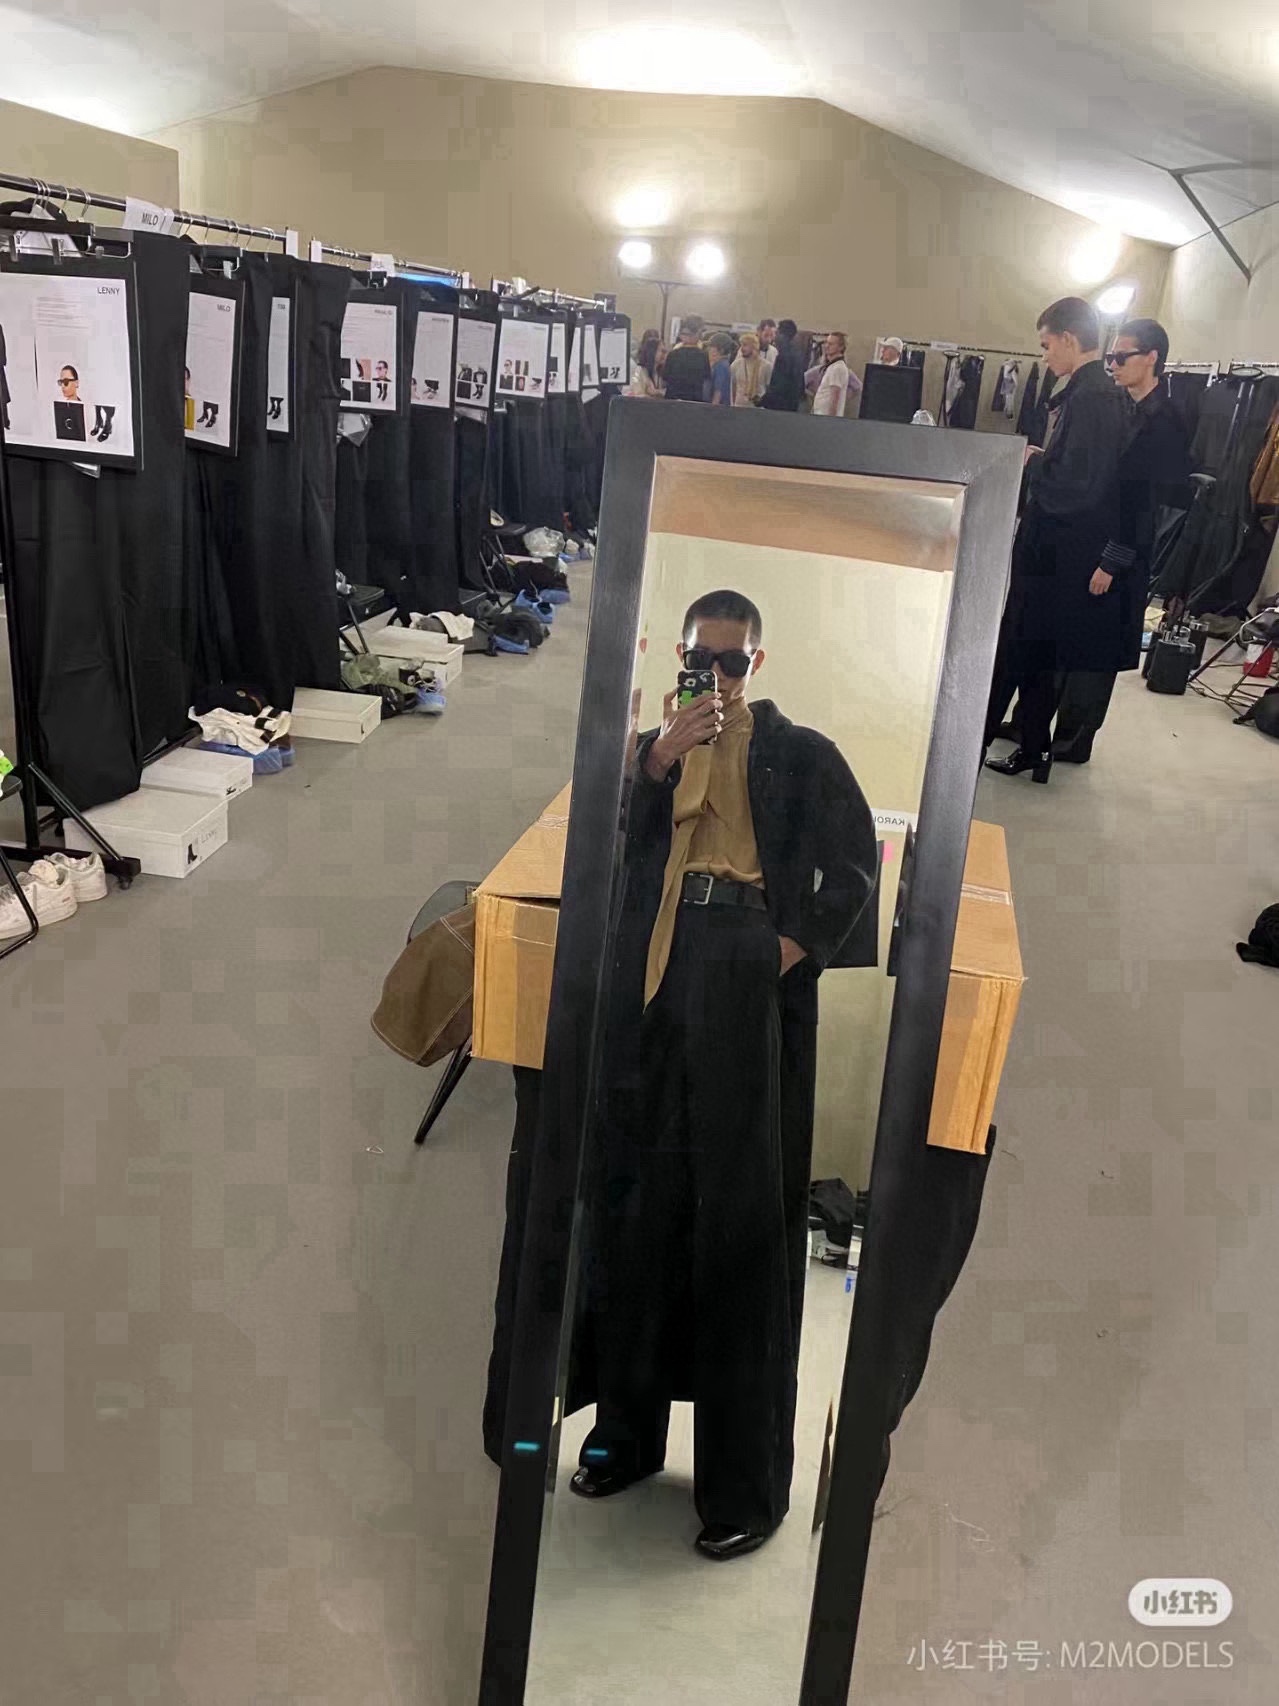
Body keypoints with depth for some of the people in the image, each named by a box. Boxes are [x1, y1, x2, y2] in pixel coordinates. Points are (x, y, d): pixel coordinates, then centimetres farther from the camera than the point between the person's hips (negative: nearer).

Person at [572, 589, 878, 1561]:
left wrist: (798, 945, -12)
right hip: (653, 990, 4)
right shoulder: (653, 748, 17)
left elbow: (854, 864, 0)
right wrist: (657, 762, -8)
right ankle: (628, 1430, 27)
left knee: (746, 1225, -1)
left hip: (754, 1004, -3)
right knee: (640, 1207, 9)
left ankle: (748, 1483, 9)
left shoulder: (803, 755, 8)